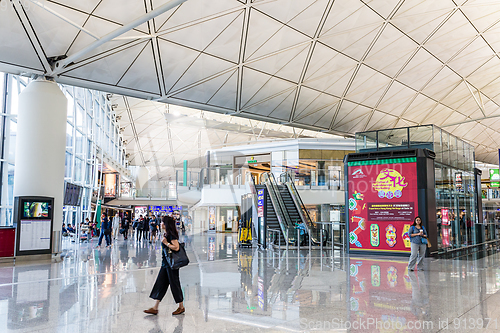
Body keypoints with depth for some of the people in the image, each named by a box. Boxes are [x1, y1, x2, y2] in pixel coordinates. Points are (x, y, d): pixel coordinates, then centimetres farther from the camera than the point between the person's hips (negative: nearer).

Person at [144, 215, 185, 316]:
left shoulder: (171, 235, -16)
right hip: (165, 263, 10)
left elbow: (176, 247, -25)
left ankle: (181, 307, 14)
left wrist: (166, 243, -20)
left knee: (174, 284, 0)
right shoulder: (165, 234, 12)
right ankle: (155, 308, 15)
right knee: (160, 284, 10)